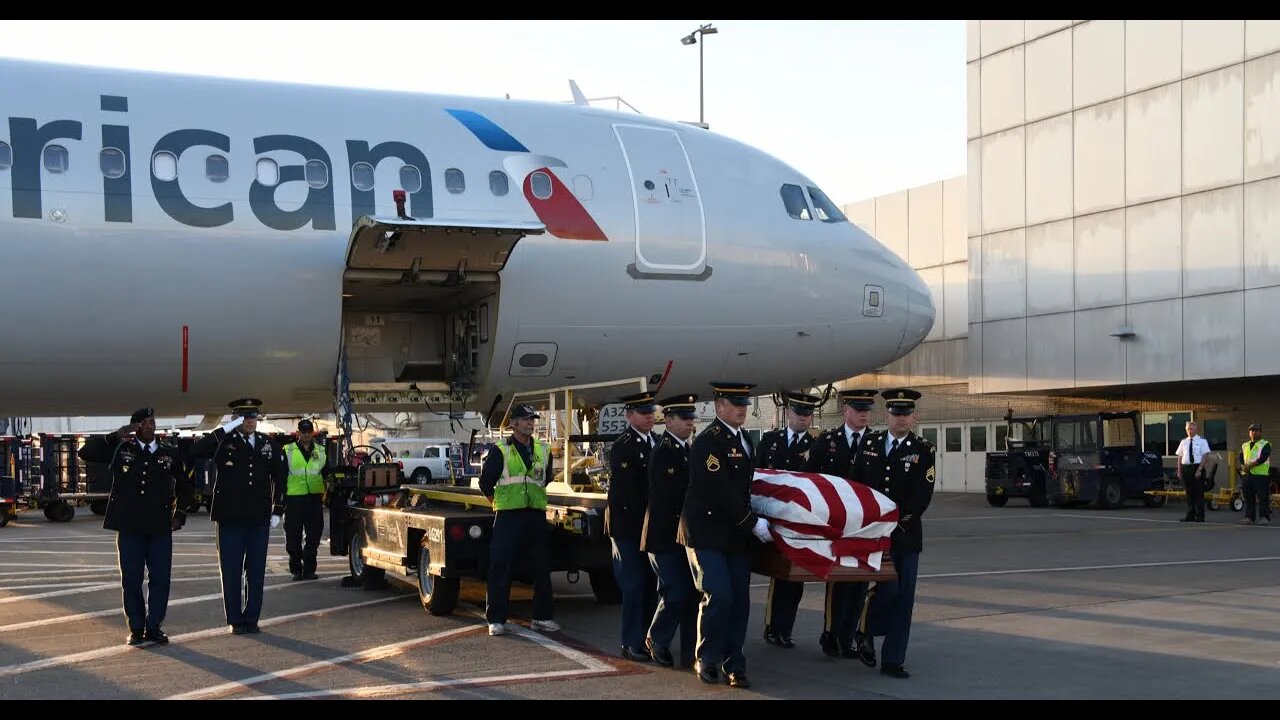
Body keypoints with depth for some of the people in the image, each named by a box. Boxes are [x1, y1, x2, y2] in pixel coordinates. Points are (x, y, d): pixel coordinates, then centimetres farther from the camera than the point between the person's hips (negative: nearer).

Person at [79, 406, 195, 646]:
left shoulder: (170, 454, 9)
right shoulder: (120, 450, 7)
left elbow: (185, 487, 19)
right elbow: (86, 453, -1)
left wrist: (180, 514, 8)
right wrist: (115, 436, -9)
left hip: (160, 527, 1)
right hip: (129, 527, -1)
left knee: (160, 579, -1)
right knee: (131, 580, 3)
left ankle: (154, 627, 10)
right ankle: (136, 628, 13)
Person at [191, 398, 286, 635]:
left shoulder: (267, 444, 9)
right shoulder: (223, 442, -2)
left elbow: (278, 477, 16)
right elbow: (195, 451, -19)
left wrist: (277, 511, 10)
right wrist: (225, 430, -20)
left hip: (259, 520, 3)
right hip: (230, 519, -3)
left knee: (256, 572, 7)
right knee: (231, 572, 2)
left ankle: (252, 619, 16)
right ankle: (235, 621, 11)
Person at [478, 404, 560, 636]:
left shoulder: (543, 450, 12)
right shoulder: (500, 451, -2)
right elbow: (485, 482, 2)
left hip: (536, 515, 5)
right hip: (508, 516, -5)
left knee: (542, 567, 9)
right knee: (500, 568, -6)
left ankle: (542, 617, 19)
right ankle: (496, 619, 0)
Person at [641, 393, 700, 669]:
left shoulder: (688, 450, 14)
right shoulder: (663, 453, -12)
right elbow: (671, 496, -18)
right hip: (666, 536, -8)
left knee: (691, 595, 6)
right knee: (676, 594, -7)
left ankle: (690, 653, 12)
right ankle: (656, 640, 16)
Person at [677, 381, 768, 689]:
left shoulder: (744, 440, 13)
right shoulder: (708, 441, -14)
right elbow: (720, 492, -20)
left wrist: (750, 519, 11)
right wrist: (752, 522, -15)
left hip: (736, 534, 8)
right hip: (707, 533, -8)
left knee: (739, 600, 5)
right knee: (718, 596, -12)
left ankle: (733, 665, 12)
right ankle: (706, 660, 5)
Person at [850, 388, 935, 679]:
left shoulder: (923, 450, 1)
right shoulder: (869, 444, 7)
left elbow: (921, 497, -6)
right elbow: (855, 484, 11)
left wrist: (894, 519, -14)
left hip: (905, 534, 1)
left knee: (904, 597, 2)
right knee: (889, 587, -13)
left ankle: (892, 660, 11)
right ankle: (866, 628, 16)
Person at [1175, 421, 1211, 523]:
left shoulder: (1202, 441, 0)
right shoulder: (1183, 442, 13)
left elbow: (1204, 456, -6)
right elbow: (1180, 457, 13)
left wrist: (1199, 470, -15)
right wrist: (1179, 471, 6)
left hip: (1197, 468, -4)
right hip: (1185, 468, 4)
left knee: (1198, 493, -1)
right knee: (1189, 493, 8)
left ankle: (1199, 516, 5)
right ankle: (1190, 515, 14)